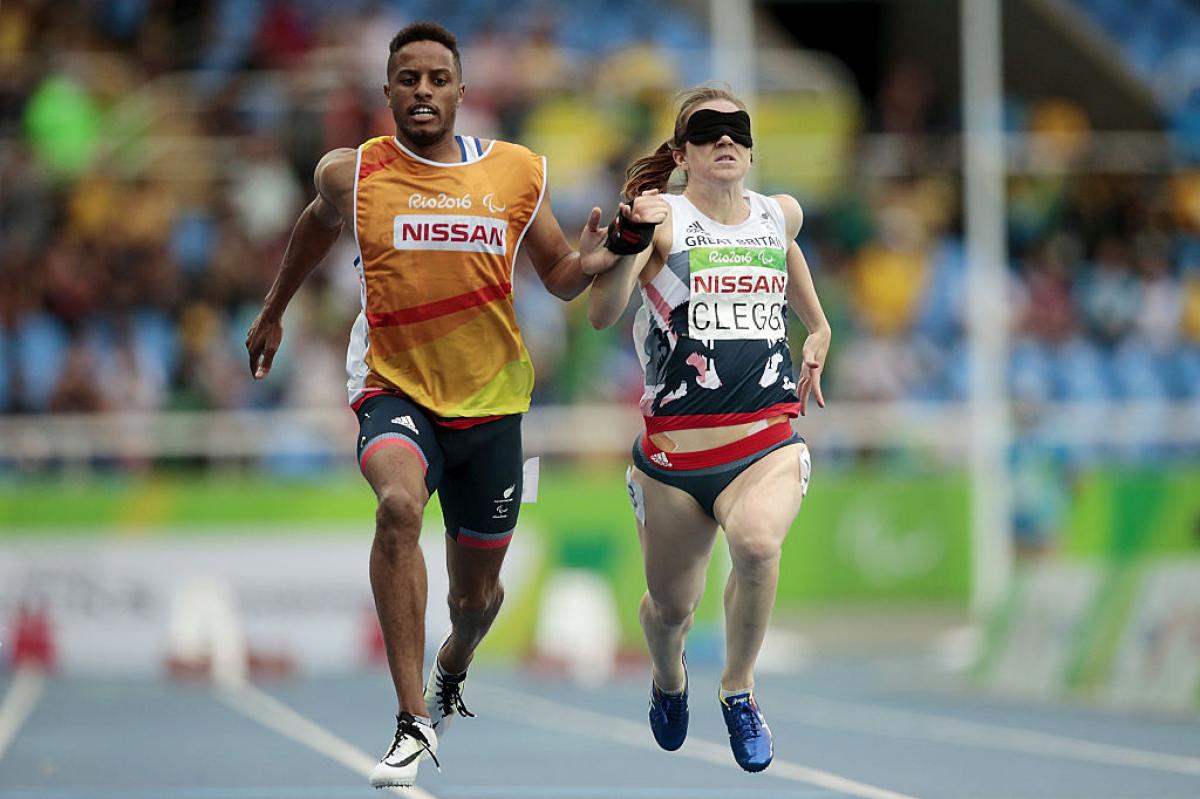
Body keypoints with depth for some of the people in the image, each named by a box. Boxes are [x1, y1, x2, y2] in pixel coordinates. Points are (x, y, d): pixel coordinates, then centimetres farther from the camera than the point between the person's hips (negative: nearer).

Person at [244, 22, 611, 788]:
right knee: (399, 504, -35)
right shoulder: (351, 174, -3)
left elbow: (560, 277, 8)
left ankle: (451, 669, 53)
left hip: (489, 403, 2)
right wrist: (274, 312, 30)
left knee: (478, 591, 14)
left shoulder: (518, 173, -1)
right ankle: (414, 721, -31)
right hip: (394, 388, -2)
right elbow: (320, 222, 20)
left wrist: (597, 256, -14)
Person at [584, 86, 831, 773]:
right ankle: (670, 679, 52)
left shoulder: (780, 216, 8)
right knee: (671, 607, 14)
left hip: (770, 440, 1)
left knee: (756, 542, -32)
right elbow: (602, 314, -19)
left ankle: (739, 688, -8)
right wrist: (631, 237, -33)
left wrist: (818, 334, 33)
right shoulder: (664, 219, -6)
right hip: (677, 452, -1)